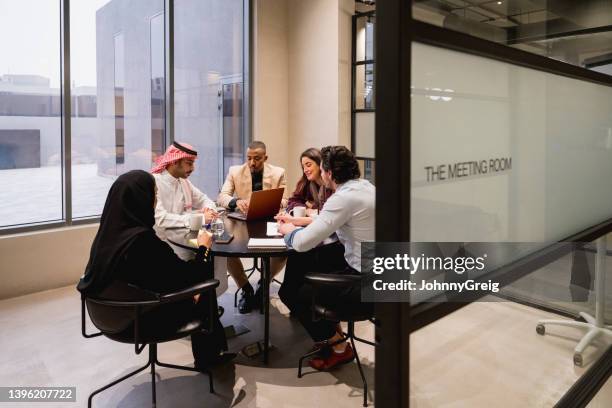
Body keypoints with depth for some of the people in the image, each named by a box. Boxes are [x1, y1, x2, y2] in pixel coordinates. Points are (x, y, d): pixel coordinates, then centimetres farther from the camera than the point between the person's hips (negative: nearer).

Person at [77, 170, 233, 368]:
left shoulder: (108, 233, -7)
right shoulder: (143, 239, -31)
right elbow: (189, 277, -22)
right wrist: (203, 248, -5)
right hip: (145, 318, -7)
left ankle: (207, 354, 36)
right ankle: (208, 357, 37)